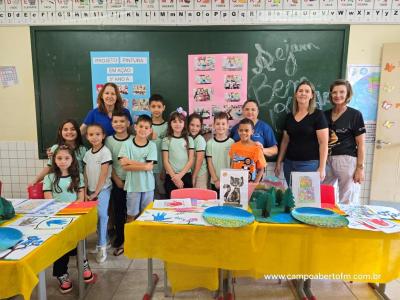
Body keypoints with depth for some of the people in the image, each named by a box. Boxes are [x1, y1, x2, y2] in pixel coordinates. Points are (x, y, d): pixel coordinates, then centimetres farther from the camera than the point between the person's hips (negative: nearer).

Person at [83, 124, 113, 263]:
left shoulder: (105, 152, -12)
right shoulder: (88, 153, 7)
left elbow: (104, 174, -14)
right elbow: (85, 174, 10)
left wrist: (96, 192, -12)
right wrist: (85, 191, 3)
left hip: (103, 189, -6)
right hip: (91, 190, 6)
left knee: (101, 215, -10)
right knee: (96, 216, 9)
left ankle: (102, 246, 1)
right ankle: (103, 242, 23)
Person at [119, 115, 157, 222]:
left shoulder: (152, 145, -2)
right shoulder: (127, 144, -3)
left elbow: (149, 166, -11)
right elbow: (124, 166, -10)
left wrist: (130, 161, -11)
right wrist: (143, 165, -15)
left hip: (148, 185, 1)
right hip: (132, 185, 0)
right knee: (131, 215, 9)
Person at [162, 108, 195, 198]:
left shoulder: (189, 139, 4)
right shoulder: (166, 140, 1)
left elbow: (191, 160, -1)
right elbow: (165, 161, -2)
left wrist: (180, 175, -10)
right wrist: (174, 177, -10)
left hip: (186, 176, 1)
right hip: (171, 177, -1)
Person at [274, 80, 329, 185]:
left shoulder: (318, 115, -4)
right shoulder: (289, 116, 10)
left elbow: (323, 143, -7)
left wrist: (322, 167, -12)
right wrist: (278, 162, 12)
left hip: (310, 164, -4)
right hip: (289, 164, 5)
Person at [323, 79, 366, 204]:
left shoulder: (355, 115, -3)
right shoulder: (325, 114, 10)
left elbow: (361, 144, -4)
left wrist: (360, 167, -8)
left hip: (347, 160, -5)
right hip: (327, 160, 5)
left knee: (347, 201, 3)